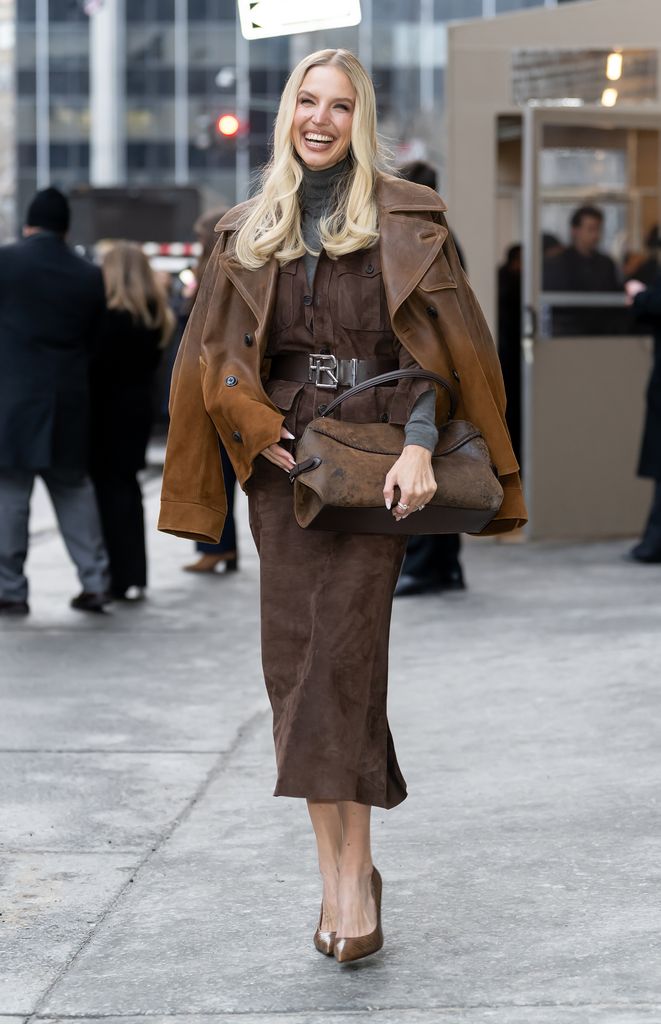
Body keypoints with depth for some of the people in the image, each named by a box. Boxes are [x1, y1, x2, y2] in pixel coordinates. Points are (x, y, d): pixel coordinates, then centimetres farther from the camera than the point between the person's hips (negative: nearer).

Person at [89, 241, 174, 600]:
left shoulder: (115, 317, -17)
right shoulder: (156, 316, 7)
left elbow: (100, 367, -18)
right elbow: (150, 363, 10)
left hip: (110, 409, -8)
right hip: (140, 406, 8)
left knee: (110, 487, -2)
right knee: (127, 484, 16)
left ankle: (122, 578, -3)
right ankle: (135, 576, 19)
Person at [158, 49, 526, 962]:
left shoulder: (406, 219, 4)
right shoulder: (247, 233, 14)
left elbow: (439, 339, -4)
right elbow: (218, 350, 13)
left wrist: (419, 445, -17)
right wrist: (258, 429, -4)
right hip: (285, 452, 4)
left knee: (344, 644, -14)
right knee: (294, 654, -2)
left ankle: (352, 871, -12)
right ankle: (340, 869, 4)